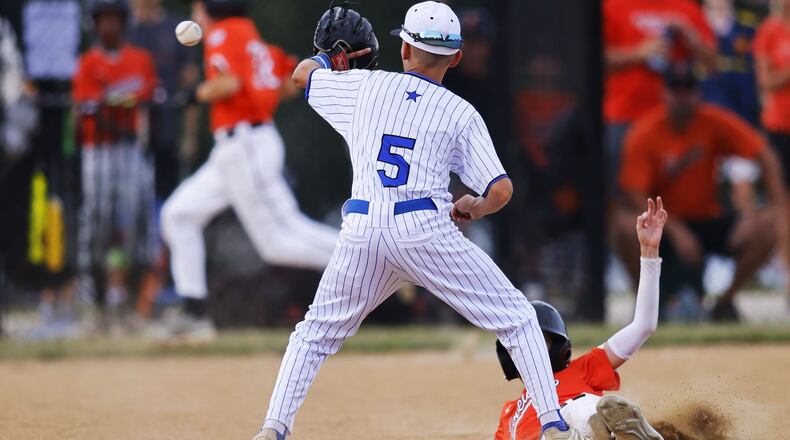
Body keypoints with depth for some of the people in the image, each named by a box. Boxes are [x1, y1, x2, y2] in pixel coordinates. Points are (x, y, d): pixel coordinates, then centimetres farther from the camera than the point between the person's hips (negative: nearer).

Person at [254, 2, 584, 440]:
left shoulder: (366, 86, 13)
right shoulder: (461, 114, 7)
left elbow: (302, 73, 32)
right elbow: (501, 190, 0)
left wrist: (331, 57, 51)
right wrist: (475, 207, 21)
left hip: (360, 232, 2)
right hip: (425, 230, -2)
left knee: (316, 331, 22)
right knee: (516, 319, 7)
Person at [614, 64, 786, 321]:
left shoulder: (715, 122, -8)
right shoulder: (644, 135, -14)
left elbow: (765, 157, -10)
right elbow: (634, 199, -19)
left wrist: (778, 210, -22)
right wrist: (675, 231, -30)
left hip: (709, 221, 2)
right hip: (664, 224, -2)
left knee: (765, 230, -23)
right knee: (626, 226, -35)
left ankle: (725, 301, -1)